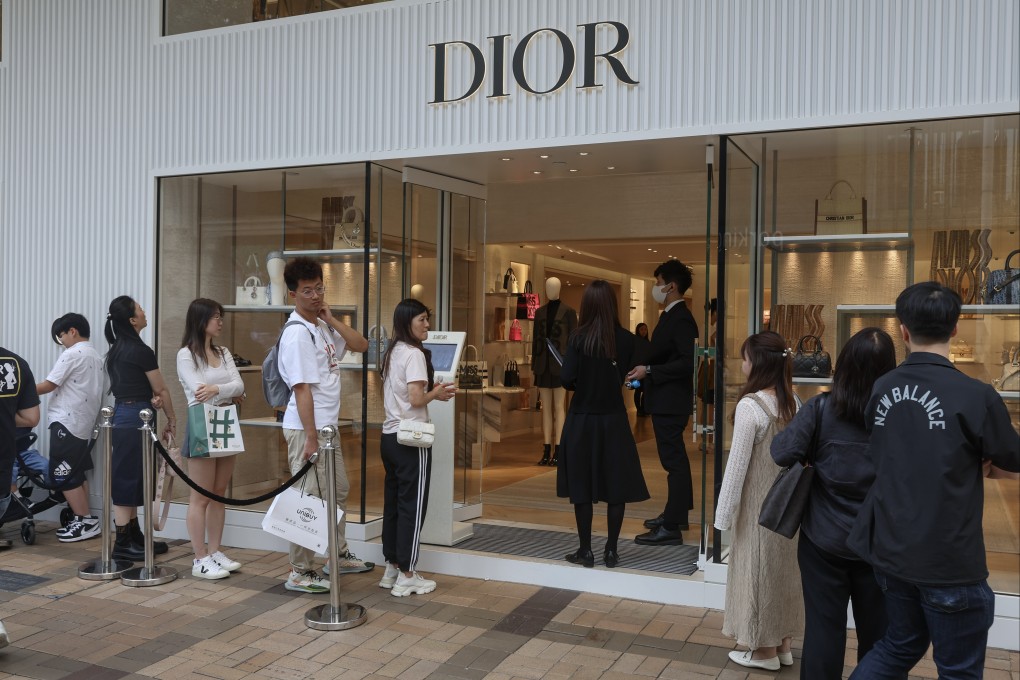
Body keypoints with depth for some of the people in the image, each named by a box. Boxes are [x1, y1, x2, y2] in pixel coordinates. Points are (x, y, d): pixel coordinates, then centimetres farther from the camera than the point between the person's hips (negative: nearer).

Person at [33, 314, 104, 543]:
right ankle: (84, 520, 15)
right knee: (76, 473, 14)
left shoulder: (72, 354, -11)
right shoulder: (96, 356, 15)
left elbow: (49, 385, -11)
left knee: (63, 475, -4)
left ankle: (87, 521, -4)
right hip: (83, 423, 9)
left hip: (66, 422, -9)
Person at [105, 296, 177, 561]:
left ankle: (135, 537, 21)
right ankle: (123, 544, 2)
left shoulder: (117, 350, 12)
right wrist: (171, 420, 7)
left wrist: (150, 398, -5)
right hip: (136, 418, -9)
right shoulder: (141, 350, -13)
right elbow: (162, 389, -6)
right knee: (128, 479, -4)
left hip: (121, 414, 9)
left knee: (130, 479, 13)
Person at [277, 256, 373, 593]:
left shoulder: (324, 327, 9)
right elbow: (302, 389, -21)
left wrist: (330, 318, -1)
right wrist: (311, 439, -22)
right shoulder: (297, 334, -18)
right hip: (307, 428, -9)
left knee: (339, 490, 19)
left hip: (328, 425, 10)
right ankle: (300, 573, 10)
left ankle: (339, 555, 34)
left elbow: (361, 345, 9)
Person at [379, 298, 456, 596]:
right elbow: (416, 399, -22)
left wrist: (432, 390, 11)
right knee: (412, 505, 0)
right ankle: (406, 576, 6)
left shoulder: (392, 352, 13)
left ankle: (392, 568, 23)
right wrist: (437, 394, -3)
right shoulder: (414, 353, -15)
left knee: (393, 503, 14)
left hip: (390, 436, 9)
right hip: (411, 439, -9)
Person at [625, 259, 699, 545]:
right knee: (675, 458, 19)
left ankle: (671, 528, -2)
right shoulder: (670, 316, 14)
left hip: (671, 402, -11)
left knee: (673, 460, -6)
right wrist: (643, 371, 11)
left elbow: (688, 362, -26)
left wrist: (649, 371, -23)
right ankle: (677, 514, 32)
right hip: (664, 400, 11)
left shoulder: (681, 319, -17)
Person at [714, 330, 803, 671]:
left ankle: (765, 650, 20)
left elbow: (737, 465, -17)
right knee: (782, 568, 17)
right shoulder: (792, 402, 1)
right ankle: (782, 644, 29)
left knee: (758, 571, 7)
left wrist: (724, 513, -9)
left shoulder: (750, 406, -21)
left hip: (759, 504, -7)